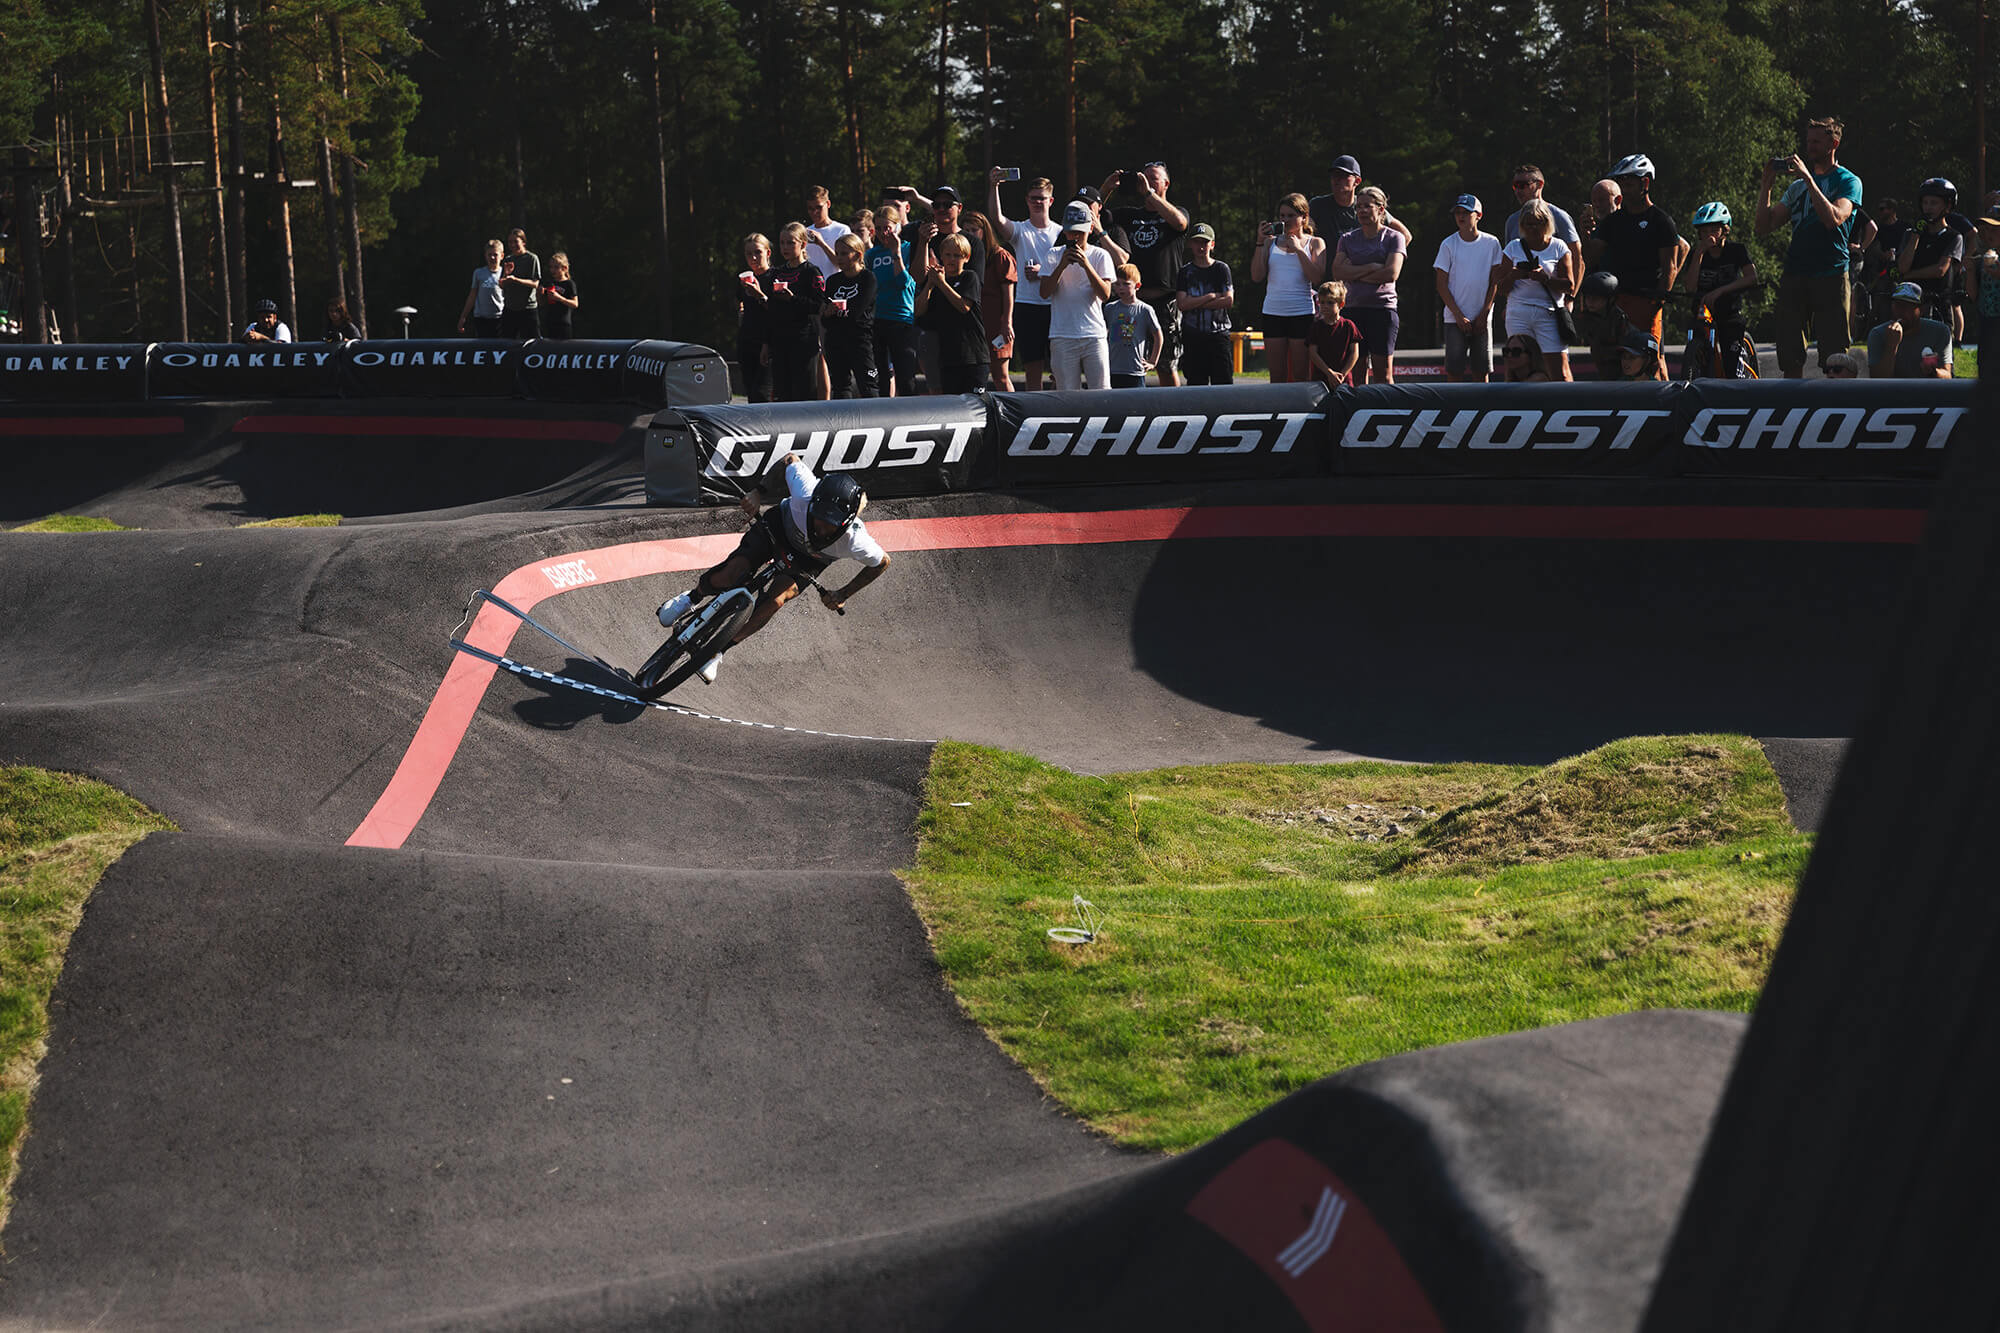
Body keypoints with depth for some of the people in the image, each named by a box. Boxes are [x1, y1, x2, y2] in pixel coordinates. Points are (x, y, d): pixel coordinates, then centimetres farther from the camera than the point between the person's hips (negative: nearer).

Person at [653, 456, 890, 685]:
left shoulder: (855, 542, -40)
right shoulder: (806, 493, -41)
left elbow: (882, 563, -17)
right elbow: (790, 461, -19)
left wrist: (843, 595, -14)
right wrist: (758, 492, -19)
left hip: (809, 560, 0)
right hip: (781, 525, 0)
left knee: (773, 602, -22)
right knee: (731, 575, -18)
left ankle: (719, 650, -3)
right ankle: (692, 598, 16)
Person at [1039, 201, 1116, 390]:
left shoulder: (1100, 256, 6)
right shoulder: (1054, 255, 9)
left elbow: (1105, 295, -4)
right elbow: (1045, 292, -1)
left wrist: (1086, 265, -14)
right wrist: (1062, 265, -12)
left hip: (1094, 335, 0)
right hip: (1062, 337, 0)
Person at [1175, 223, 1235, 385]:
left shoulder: (1221, 268, 6)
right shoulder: (1185, 272, 8)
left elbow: (1228, 300, -6)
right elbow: (1182, 303, -5)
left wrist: (1196, 303, -8)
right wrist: (1211, 296, -9)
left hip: (1218, 334, -1)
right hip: (1193, 336, 1)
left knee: (1223, 381, -7)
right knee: (1196, 384, 0)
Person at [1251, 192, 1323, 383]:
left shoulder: (1315, 243, 7)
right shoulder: (1271, 242, 12)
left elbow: (1316, 277, -6)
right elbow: (1257, 276, 3)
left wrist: (1298, 249, -9)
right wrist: (1260, 242, -3)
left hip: (1302, 312, -2)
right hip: (1273, 312, 2)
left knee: (1301, 376, -3)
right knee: (1276, 376, 2)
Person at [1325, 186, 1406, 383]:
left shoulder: (1393, 238, 4)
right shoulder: (1348, 239, 14)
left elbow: (1392, 273, -9)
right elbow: (1337, 271, 0)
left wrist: (1354, 274, -3)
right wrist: (1370, 268, -9)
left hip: (1383, 308, -3)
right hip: (1354, 308, 3)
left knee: (1383, 371, -5)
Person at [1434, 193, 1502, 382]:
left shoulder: (1491, 243, 3)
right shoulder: (1448, 244, 0)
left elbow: (1494, 282, 4)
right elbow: (1442, 285, 0)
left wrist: (1484, 314, -5)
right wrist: (1458, 315, -8)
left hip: (1482, 318, 1)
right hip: (1455, 318, -1)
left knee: (1481, 371, 1)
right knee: (1454, 370, -6)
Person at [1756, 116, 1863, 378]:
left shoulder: (1848, 182, 4)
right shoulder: (1797, 186, 19)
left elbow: (1834, 219, -15)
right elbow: (1764, 226, 14)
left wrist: (1808, 179, -15)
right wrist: (1767, 184, 4)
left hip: (1831, 276, -5)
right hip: (1794, 275, 5)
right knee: (1791, 360, 1)